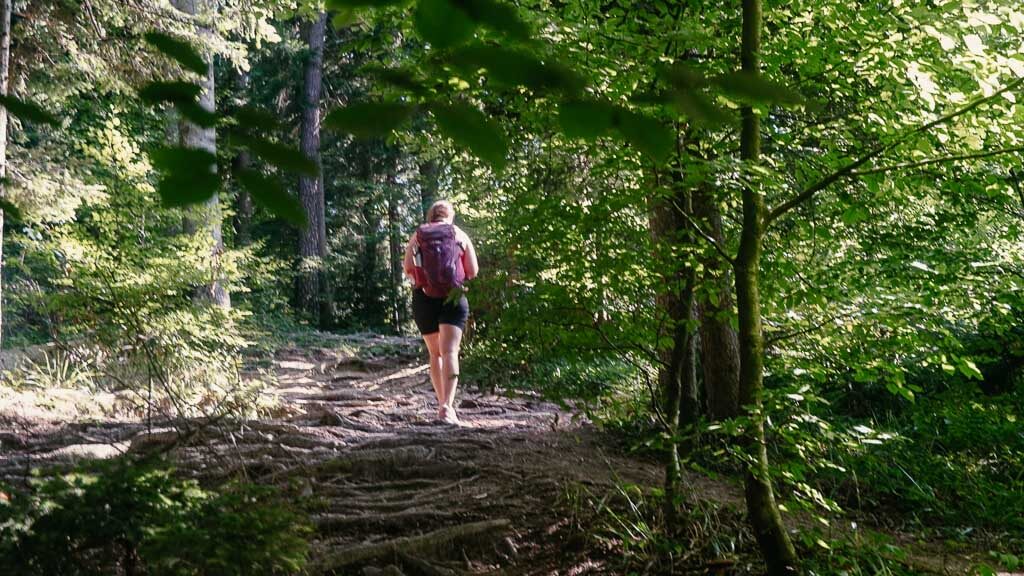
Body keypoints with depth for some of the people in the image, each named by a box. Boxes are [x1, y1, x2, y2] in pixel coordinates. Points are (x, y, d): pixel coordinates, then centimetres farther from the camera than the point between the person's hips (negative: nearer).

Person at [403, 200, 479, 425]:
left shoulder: (417, 236, 9)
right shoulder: (459, 235, 7)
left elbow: (407, 268, -1)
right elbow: (473, 271, 2)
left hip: (424, 298, 2)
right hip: (453, 298, -2)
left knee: (435, 353, 15)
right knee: (449, 351, -9)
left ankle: (443, 402, 17)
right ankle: (447, 404, -24)